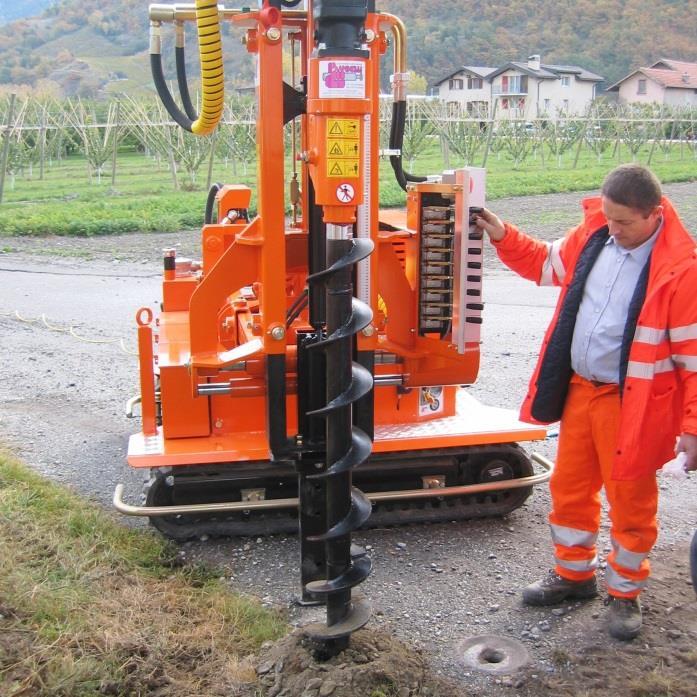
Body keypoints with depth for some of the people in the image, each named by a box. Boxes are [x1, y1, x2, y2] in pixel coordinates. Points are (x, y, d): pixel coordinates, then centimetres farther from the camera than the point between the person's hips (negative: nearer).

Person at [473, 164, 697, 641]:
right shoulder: (594, 235, -1)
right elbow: (547, 264, 19)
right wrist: (504, 237, 5)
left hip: (632, 405, -6)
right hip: (579, 390, 6)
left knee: (630, 502, 10)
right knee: (569, 488, 18)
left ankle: (625, 592, 32)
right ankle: (574, 574, 39)